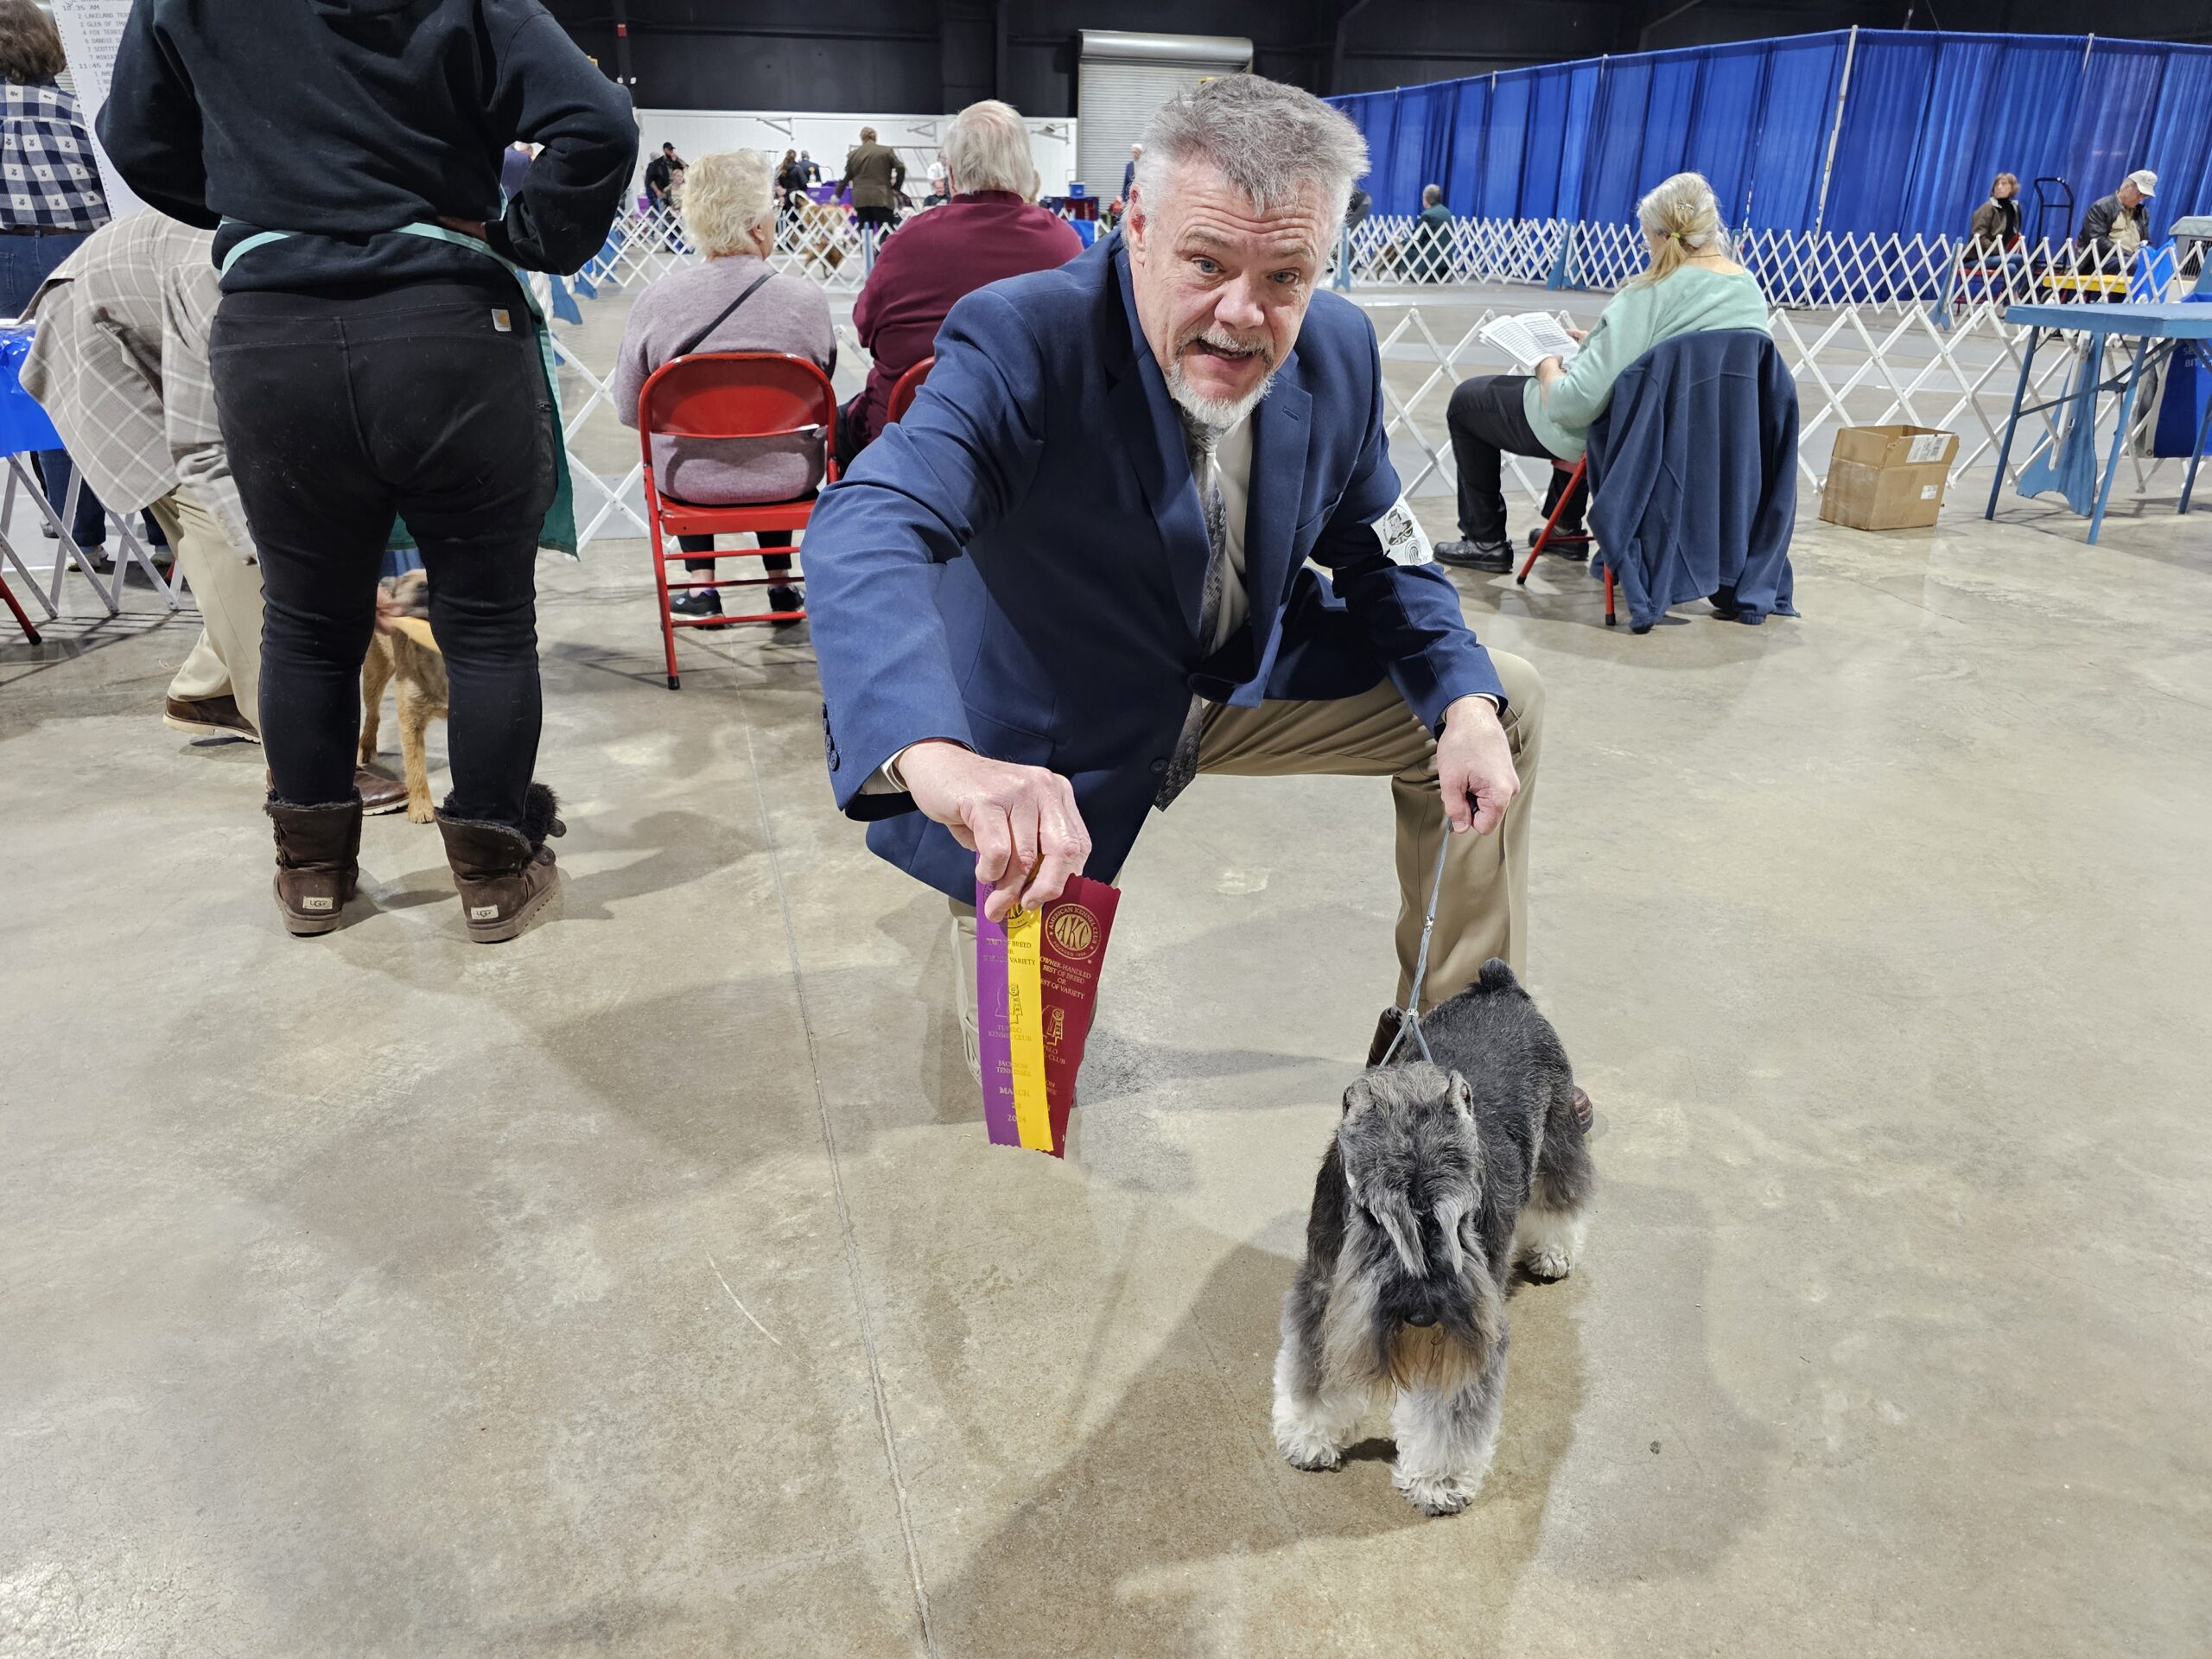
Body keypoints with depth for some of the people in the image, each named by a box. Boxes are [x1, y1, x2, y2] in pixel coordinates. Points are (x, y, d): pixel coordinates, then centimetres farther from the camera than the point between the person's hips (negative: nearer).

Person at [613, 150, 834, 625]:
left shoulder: (655, 301, -13)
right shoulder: (807, 300, -14)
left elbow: (629, 410, -4)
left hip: (690, 480, 0)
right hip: (788, 482, 0)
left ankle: (702, 587, 33)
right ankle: (781, 584, 38)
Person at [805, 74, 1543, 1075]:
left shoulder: (1339, 348, -10)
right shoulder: (1018, 344, -28)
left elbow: (1378, 548, 4)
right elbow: (867, 531, -44)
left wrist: (1464, 701, -14)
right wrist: (936, 756, -64)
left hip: (1247, 678, 6)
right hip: (1041, 749, -5)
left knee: (1503, 704, 3)